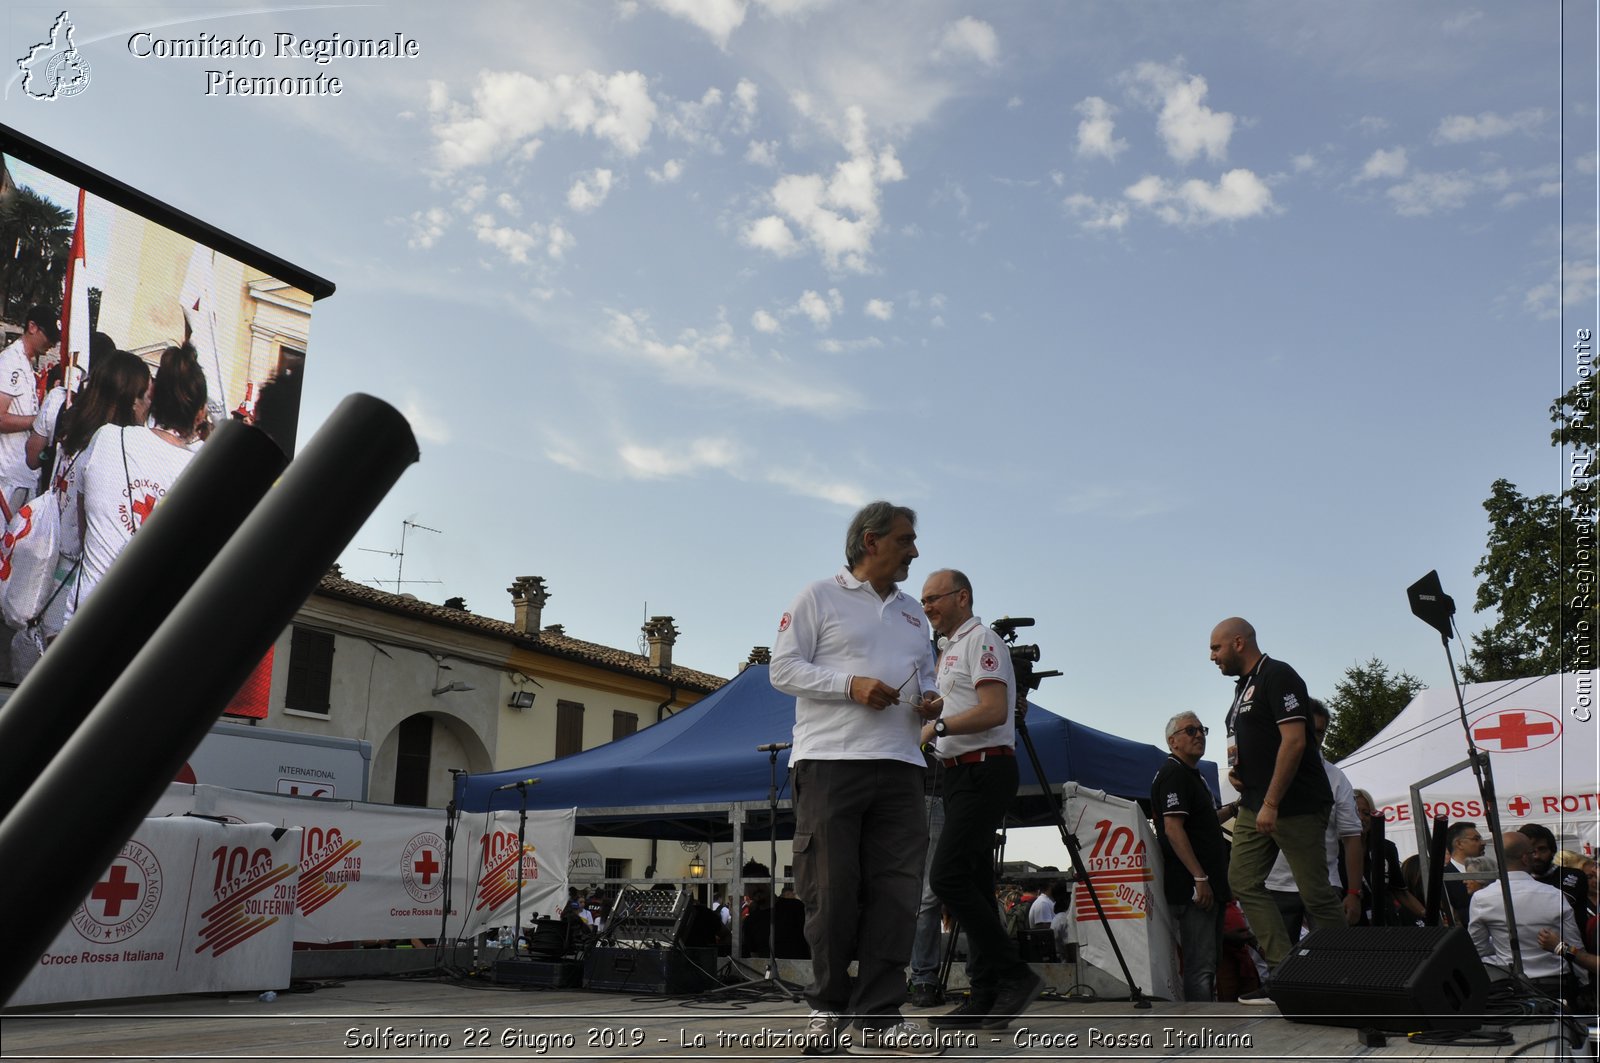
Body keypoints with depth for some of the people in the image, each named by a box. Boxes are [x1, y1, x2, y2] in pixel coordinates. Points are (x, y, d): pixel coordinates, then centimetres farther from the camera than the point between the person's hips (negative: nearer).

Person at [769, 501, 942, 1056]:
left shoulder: (912, 612, 23)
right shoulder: (820, 597, 5)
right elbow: (783, 668, -2)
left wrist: (929, 699, 6)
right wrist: (851, 685, -14)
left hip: (899, 764, 5)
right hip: (830, 761, -5)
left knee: (896, 890, -1)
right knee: (832, 890, -3)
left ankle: (878, 1016, 5)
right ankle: (828, 1007, 13)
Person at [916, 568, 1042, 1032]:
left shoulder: (981, 639, -7)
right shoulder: (948, 649, 23)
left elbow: (994, 710, -18)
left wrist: (938, 727, -16)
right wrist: (927, 726, 11)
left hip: (984, 770, -10)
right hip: (961, 773, 10)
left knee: (949, 876, -17)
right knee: (973, 885, 7)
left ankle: (1013, 974, -11)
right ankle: (987, 997, 9)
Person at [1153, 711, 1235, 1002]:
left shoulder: (1192, 775, 21)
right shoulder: (1173, 774, -12)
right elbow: (1173, 828, -21)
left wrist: (1232, 808, 17)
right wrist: (1200, 877, -24)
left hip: (1209, 886, 11)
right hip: (1194, 888, -11)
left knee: (1209, 961, 15)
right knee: (1200, 964, -11)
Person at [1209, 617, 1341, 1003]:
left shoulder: (1278, 676, -11)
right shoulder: (1243, 686, 18)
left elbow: (1294, 741, -20)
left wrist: (1271, 804, -21)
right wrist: (1238, 770, 8)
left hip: (1295, 806, -10)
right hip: (1255, 805, 10)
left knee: (1315, 893, -5)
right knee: (1243, 881, 2)